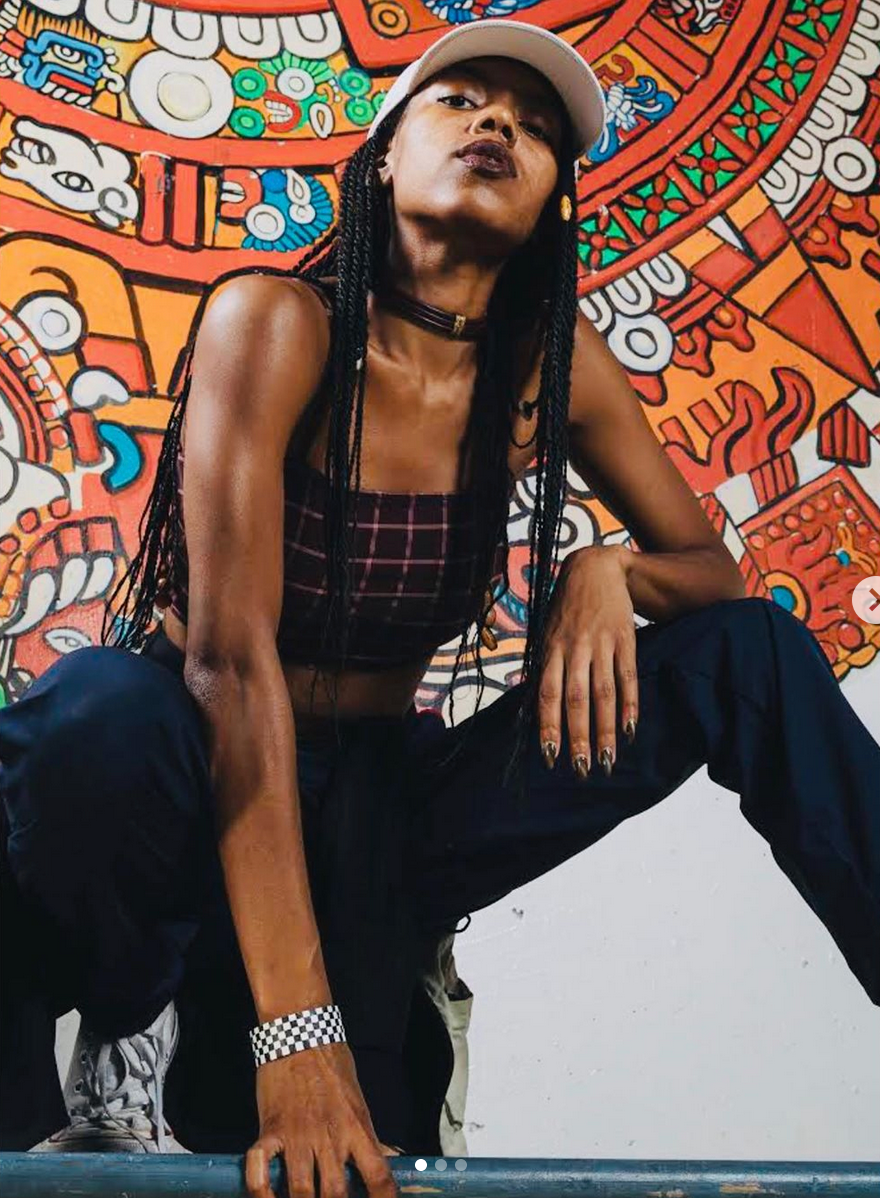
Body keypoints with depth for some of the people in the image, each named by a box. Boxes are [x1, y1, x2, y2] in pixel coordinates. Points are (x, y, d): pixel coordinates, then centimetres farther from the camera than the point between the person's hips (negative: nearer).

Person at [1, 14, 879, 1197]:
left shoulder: (553, 362, -3)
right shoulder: (279, 323, -17)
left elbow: (714, 568, 8)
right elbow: (232, 658, -26)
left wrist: (611, 572, -19)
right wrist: (295, 1026, -33)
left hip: (381, 800, 4)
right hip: (210, 790, -4)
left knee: (754, 654, -8)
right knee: (105, 714, -39)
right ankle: (132, 1041, -7)